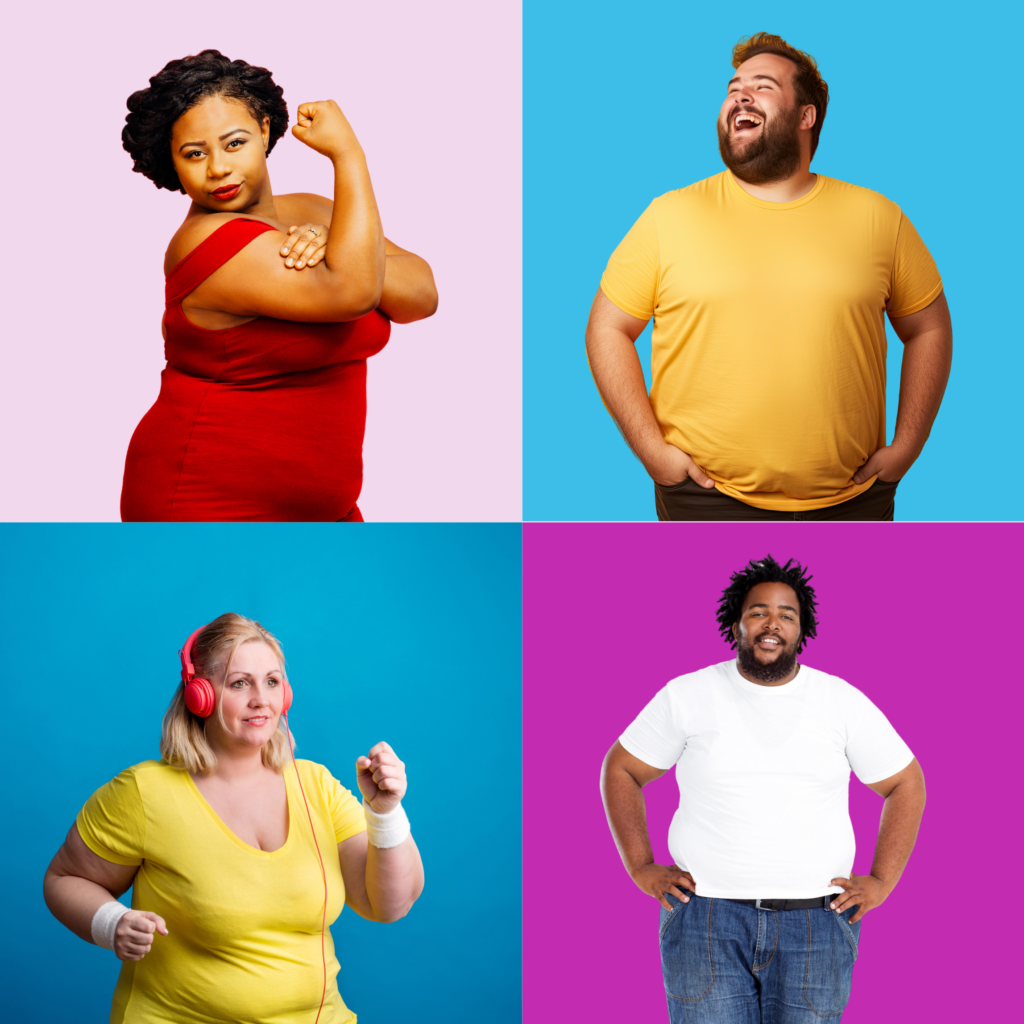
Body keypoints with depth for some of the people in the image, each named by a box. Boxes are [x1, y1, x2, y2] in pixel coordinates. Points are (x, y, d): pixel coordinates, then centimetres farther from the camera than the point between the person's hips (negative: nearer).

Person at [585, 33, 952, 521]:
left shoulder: (877, 218, 4)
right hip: (710, 499, -1)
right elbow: (607, 328, 2)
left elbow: (929, 327, 12)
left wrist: (906, 447, 3)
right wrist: (653, 450, -7)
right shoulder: (669, 217, 0)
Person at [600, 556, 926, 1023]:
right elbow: (621, 770, 11)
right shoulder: (687, 696, 2)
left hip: (814, 926, 1)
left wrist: (881, 881, 5)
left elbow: (905, 784, 13)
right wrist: (641, 868, 3)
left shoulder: (843, 701, 5)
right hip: (706, 923, -1)